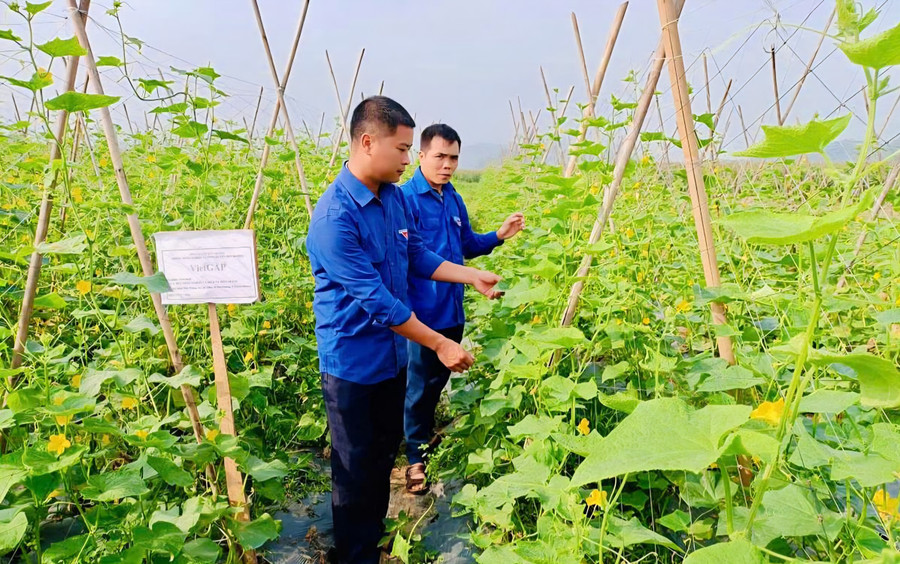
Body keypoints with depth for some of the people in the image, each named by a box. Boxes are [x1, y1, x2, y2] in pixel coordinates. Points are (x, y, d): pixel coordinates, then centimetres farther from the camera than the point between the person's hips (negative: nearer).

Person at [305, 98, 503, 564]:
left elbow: (418, 256, 13)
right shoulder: (335, 216, -26)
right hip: (352, 361, -8)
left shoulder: (394, 197, 0)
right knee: (356, 468, 11)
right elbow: (375, 298, -27)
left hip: (392, 353, 8)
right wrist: (441, 346, -22)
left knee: (385, 454, 23)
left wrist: (473, 276, 4)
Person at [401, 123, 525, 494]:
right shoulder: (406, 198, -13)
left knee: (438, 380, 21)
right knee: (418, 386, 5)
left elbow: (468, 246, 19)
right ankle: (417, 457, 22)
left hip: (452, 311, 7)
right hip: (423, 312, -7)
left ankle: (426, 433, 42)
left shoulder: (454, 200, 9)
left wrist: (499, 236, 4)